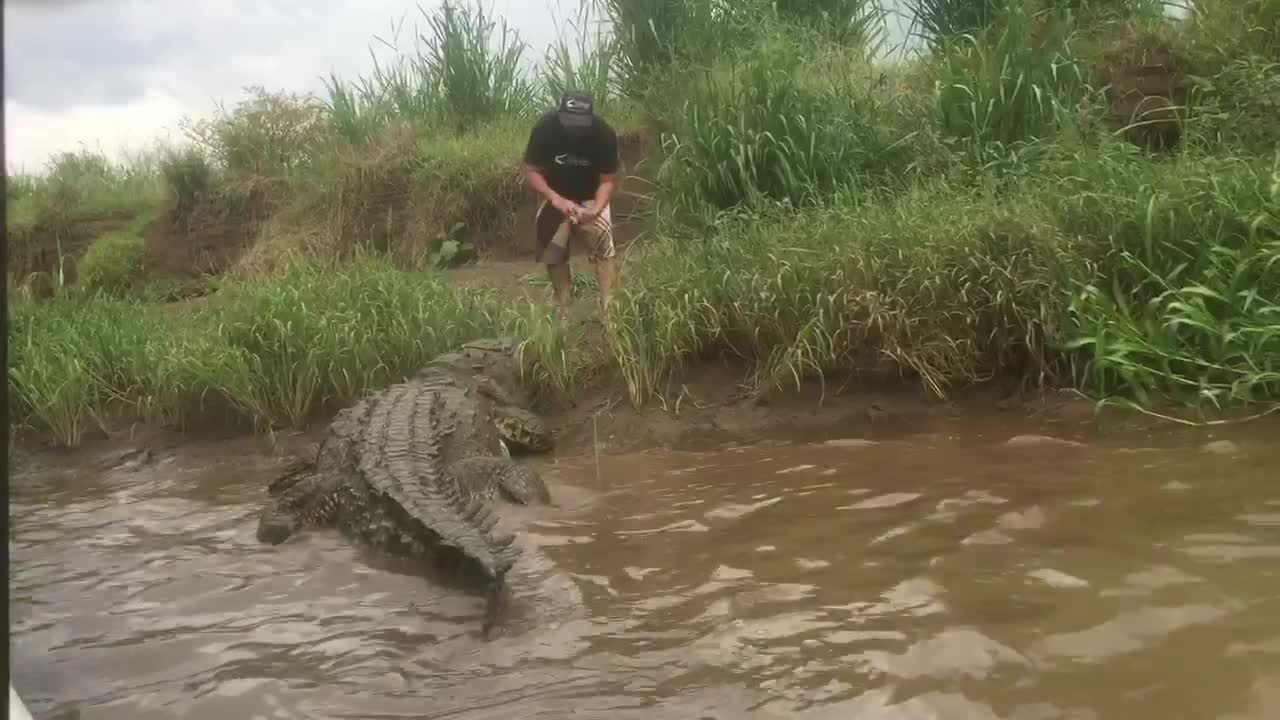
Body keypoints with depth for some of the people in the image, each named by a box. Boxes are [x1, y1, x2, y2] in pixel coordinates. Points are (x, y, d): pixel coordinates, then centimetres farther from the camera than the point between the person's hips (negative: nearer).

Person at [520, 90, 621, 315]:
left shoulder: (604, 133, -28)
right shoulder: (545, 127, -28)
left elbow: (608, 179, -21)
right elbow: (531, 170, -20)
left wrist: (595, 210, -39)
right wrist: (554, 198, -35)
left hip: (591, 196, -1)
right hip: (555, 196, 1)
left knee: (604, 244, -20)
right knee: (553, 251, 0)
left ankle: (610, 306, -19)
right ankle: (564, 309, 15)